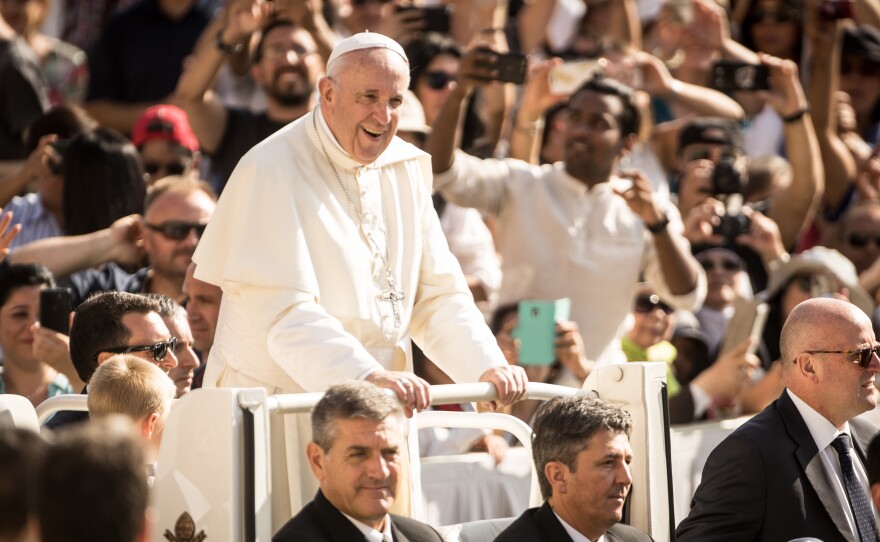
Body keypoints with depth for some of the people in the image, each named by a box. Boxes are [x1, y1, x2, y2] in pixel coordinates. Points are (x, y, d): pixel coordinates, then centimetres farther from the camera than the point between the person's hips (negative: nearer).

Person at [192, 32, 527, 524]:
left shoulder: (406, 169, 9)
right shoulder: (272, 172, -13)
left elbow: (436, 294, 11)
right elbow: (284, 313, -23)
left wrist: (487, 367, -7)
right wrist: (369, 376, -35)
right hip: (280, 404, -6)